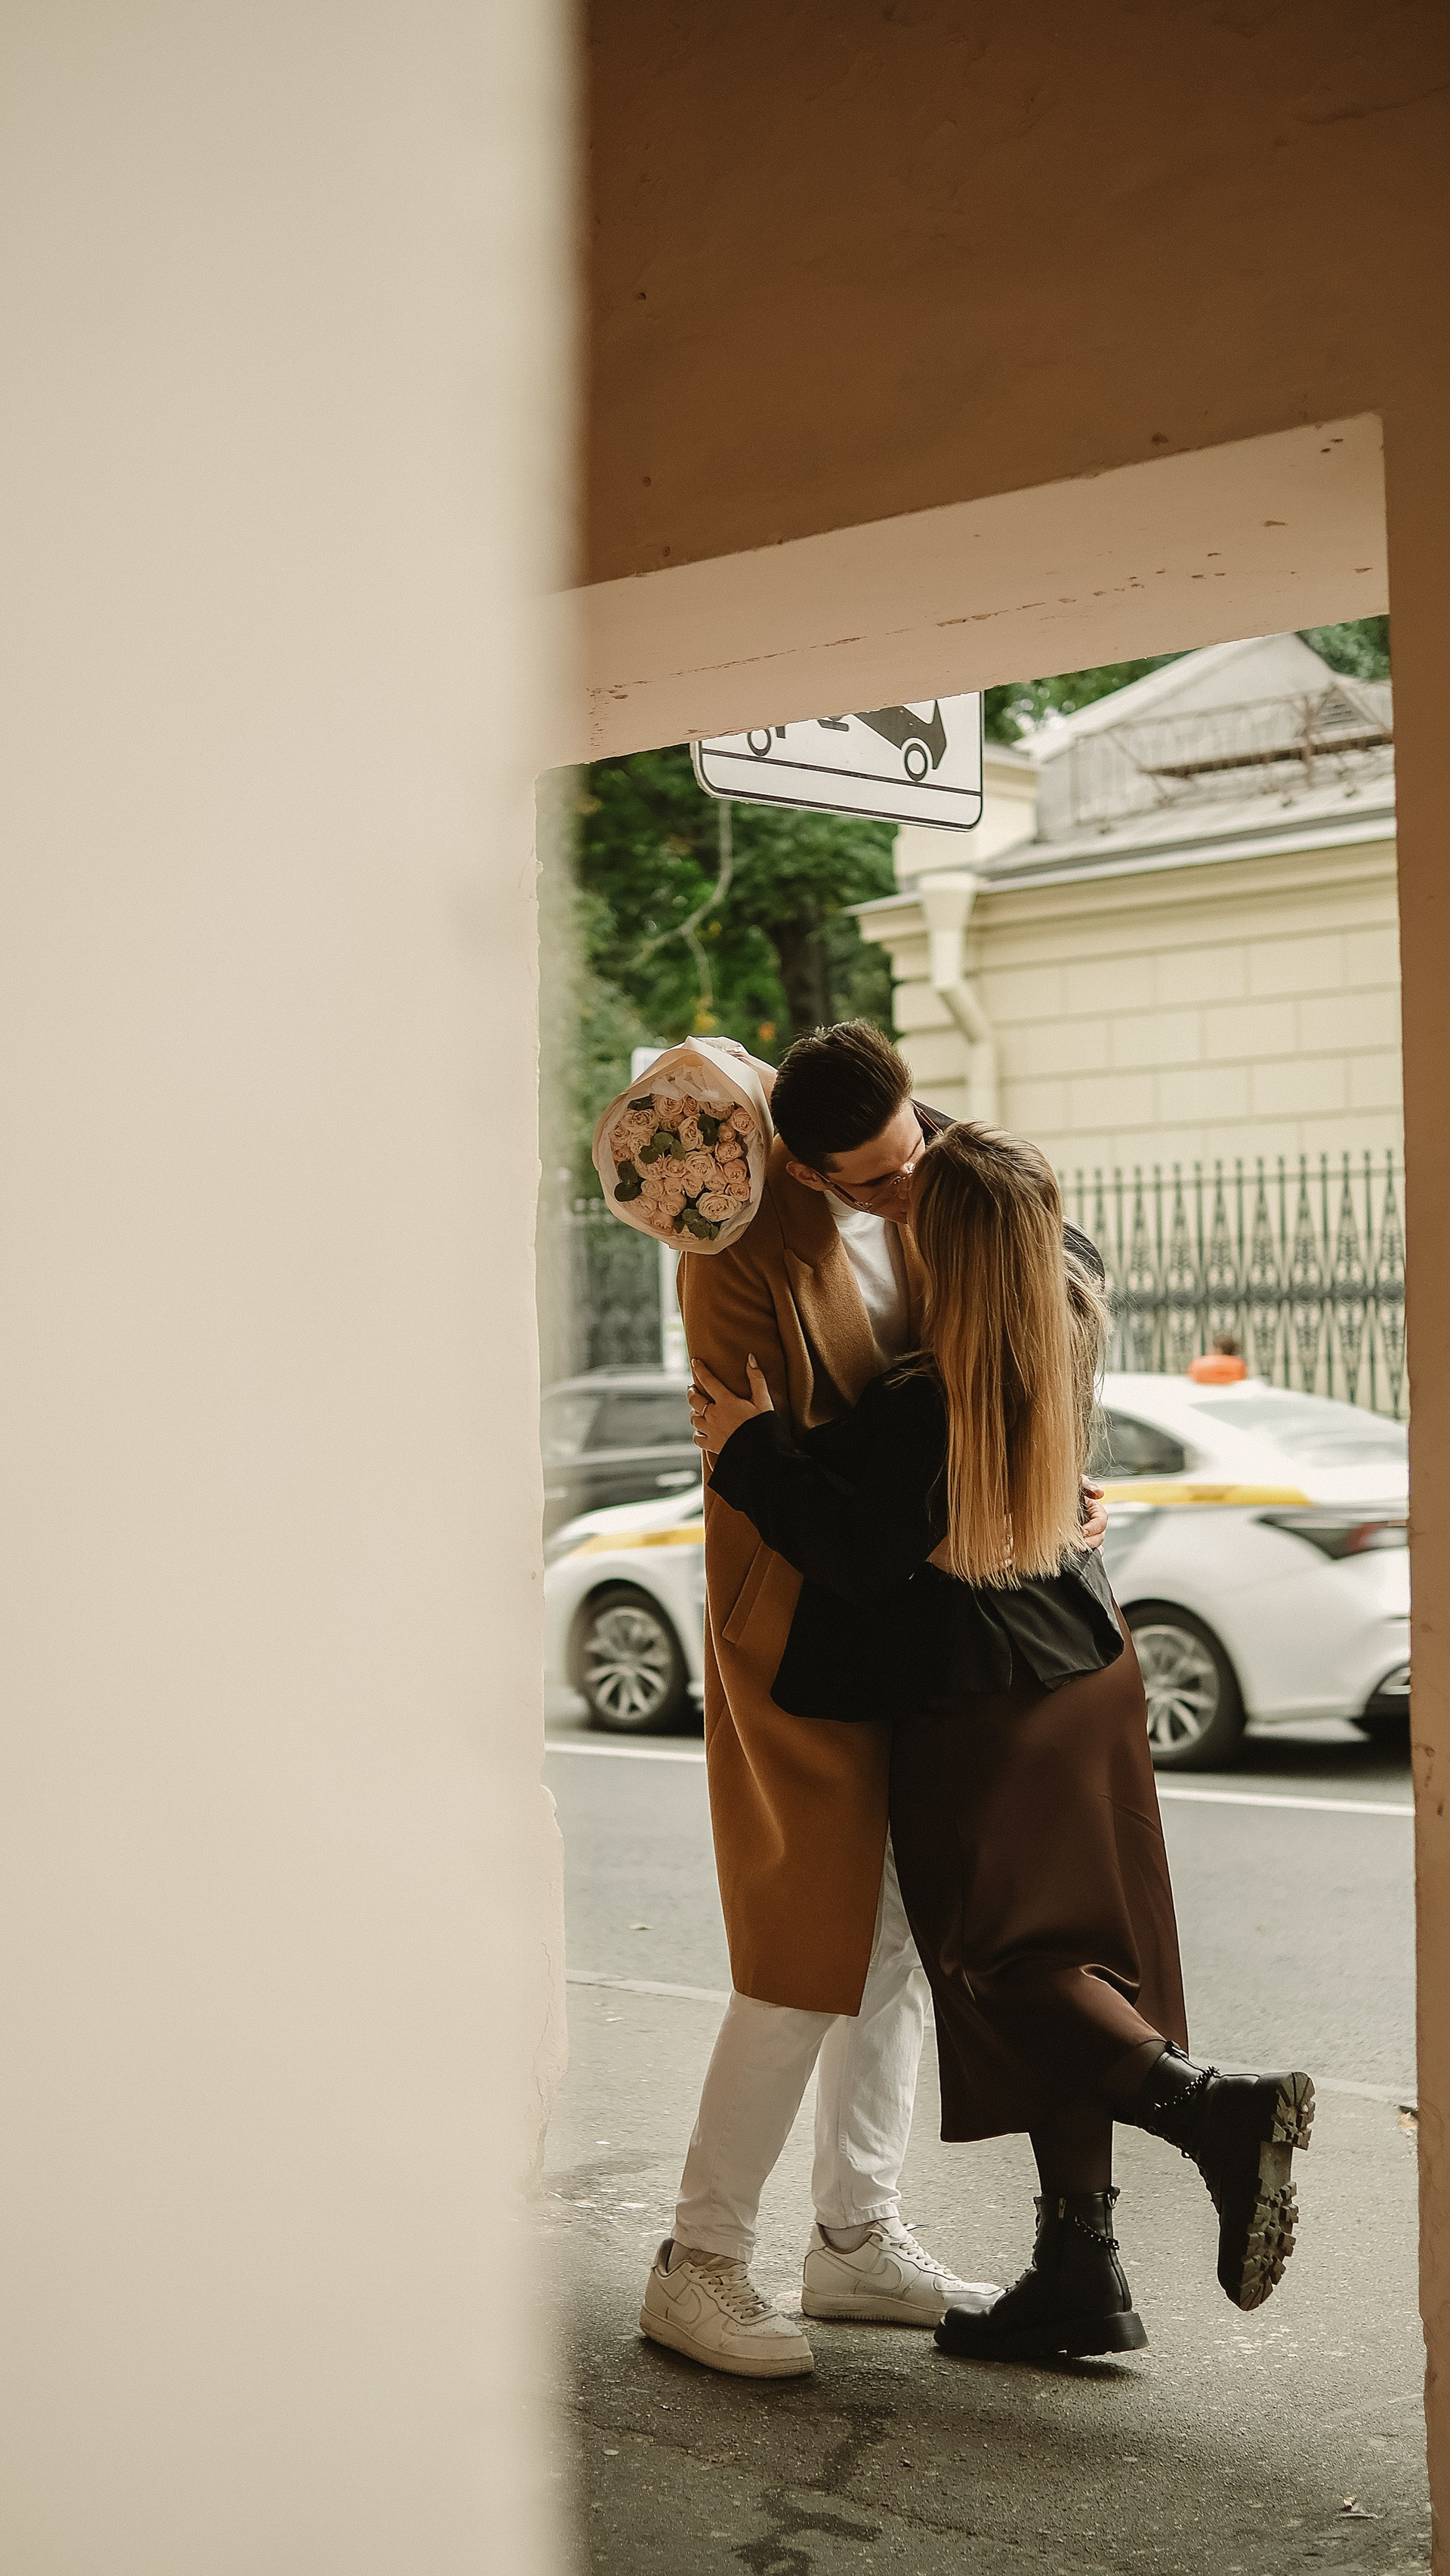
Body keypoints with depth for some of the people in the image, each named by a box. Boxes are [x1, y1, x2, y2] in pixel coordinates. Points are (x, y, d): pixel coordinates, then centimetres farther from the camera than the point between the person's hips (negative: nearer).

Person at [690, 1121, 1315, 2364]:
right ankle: (1079, 2271, 14)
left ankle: (1219, 2108, -15)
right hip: (1088, 1687, 8)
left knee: (1000, 1967, 4)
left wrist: (752, 1445, -12)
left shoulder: (921, 1407, -25)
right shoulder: (1073, 1335, -3)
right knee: (1058, 1962, 12)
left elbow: (860, 1553, -18)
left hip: (975, 1719, -8)